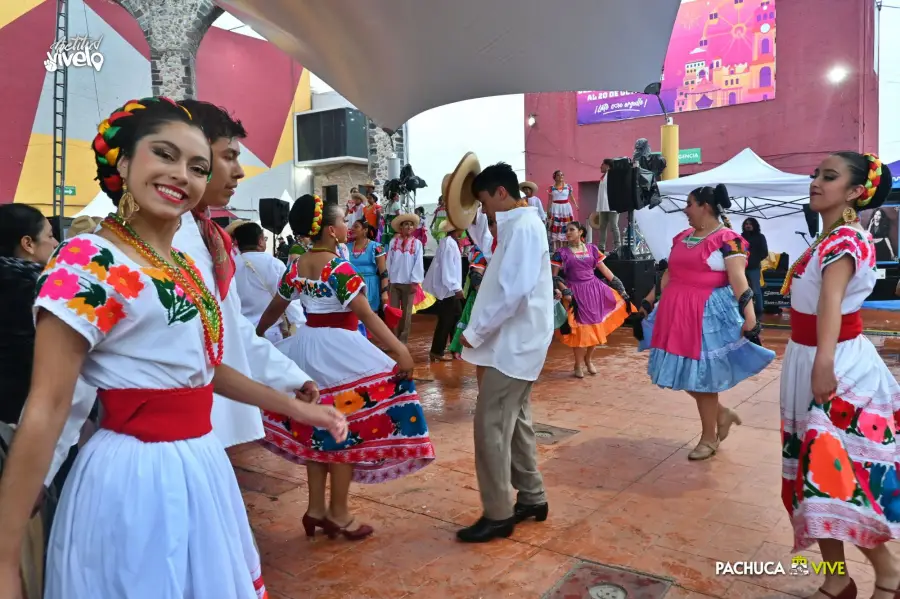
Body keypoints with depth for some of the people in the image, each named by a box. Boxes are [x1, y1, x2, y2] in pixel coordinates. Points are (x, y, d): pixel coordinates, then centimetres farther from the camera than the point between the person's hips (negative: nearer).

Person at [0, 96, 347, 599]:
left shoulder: (188, 268, 7)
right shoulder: (88, 262, -16)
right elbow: (45, 412, -19)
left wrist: (297, 407, 17)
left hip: (201, 469, 8)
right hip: (136, 477, -8)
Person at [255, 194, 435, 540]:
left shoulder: (297, 267, 6)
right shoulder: (340, 268, -16)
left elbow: (275, 308, 17)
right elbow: (367, 316, -22)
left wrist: (256, 335, 33)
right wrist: (400, 350, -23)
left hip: (308, 347, 8)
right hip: (338, 349, -8)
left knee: (316, 428, 15)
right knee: (342, 431, 3)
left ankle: (316, 509, 23)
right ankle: (338, 514, 13)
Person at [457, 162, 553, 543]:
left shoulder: (524, 226, -17)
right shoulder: (517, 225, 16)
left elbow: (514, 290, -26)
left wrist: (475, 332, -20)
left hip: (514, 342, -11)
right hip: (514, 340, 11)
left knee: (491, 425, -6)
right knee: (514, 420, 17)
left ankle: (498, 515, 6)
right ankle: (532, 498, 29)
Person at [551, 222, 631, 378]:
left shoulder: (592, 249, 6)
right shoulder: (562, 253, -2)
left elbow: (604, 269, 10)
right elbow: (554, 276, -5)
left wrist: (619, 286, 7)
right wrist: (565, 292, -18)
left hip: (594, 290, 3)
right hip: (575, 293, -3)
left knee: (595, 327, 8)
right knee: (579, 329, 1)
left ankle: (588, 360, 30)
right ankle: (579, 364, 18)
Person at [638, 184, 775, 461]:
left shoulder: (727, 239, -9)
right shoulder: (682, 237, 13)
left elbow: (739, 279, -17)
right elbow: (668, 274, 19)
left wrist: (749, 313, -27)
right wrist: (650, 299, 20)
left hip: (708, 314, -7)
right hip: (676, 311, 7)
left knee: (702, 376, 2)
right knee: (683, 372, 11)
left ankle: (709, 438, 20)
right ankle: (721, 413, 34)